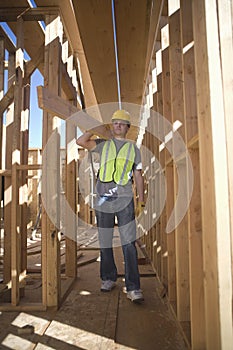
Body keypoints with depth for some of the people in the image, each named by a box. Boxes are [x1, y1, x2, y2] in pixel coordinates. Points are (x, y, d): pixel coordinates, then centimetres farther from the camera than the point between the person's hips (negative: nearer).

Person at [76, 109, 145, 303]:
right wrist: (97, 130, 1)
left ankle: (133, 288, -4)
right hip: (103, 200, 2)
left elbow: (138, 176, 11)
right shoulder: (103, 144, 13)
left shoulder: (133, 148, 14)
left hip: (125, 200, -1)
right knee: (105, 243, 9)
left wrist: (141, 201, 6)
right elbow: (81, 141, -1)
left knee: (129, 244, -8)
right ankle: (108, 278, 26)